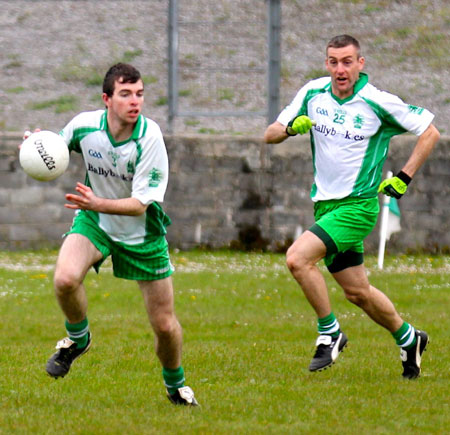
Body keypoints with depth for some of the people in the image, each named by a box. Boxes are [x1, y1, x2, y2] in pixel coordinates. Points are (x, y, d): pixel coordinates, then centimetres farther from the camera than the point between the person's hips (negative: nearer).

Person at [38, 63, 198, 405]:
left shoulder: (149, 136, -26)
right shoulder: (84, 126, -17)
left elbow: (140, 204, -26)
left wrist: (98, 203, -41)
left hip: (142, 232, -1)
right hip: (94, 222, 1)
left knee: (165, 325, 2)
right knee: (65, 278, -31)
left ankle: (176, 385, 33)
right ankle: (78, 339, 1)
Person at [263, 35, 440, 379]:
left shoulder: (378, 102, -12)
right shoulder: (312, 94, 1)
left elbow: (430, 132, -3)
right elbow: (270, 135, 5)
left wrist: (404, 178, -9)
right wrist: (291, 127, -17)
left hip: (357, 205, -6)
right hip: (326, 204, 6)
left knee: (298, 258, -24)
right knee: (357, 291, 14)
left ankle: (330, 333, -9)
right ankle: (408, 338, 36)